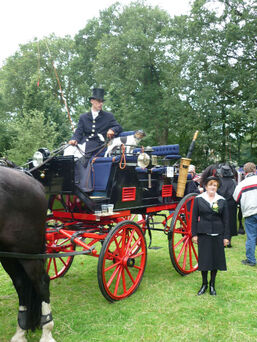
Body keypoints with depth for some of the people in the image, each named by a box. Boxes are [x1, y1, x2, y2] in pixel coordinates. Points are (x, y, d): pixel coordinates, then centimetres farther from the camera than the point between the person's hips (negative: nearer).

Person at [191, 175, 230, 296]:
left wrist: (226, 236, 3)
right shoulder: (198, 199, 0)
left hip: (217, 234, 1)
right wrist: (194, 234, -1)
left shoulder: (222, 200, 5)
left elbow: (226, 220, 7)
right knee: (204, 259, 2)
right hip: (203, 233, -1)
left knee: (216, 258, 6)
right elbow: (194, 218, 3)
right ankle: (204, 284, 20)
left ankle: (212, 284, 22)